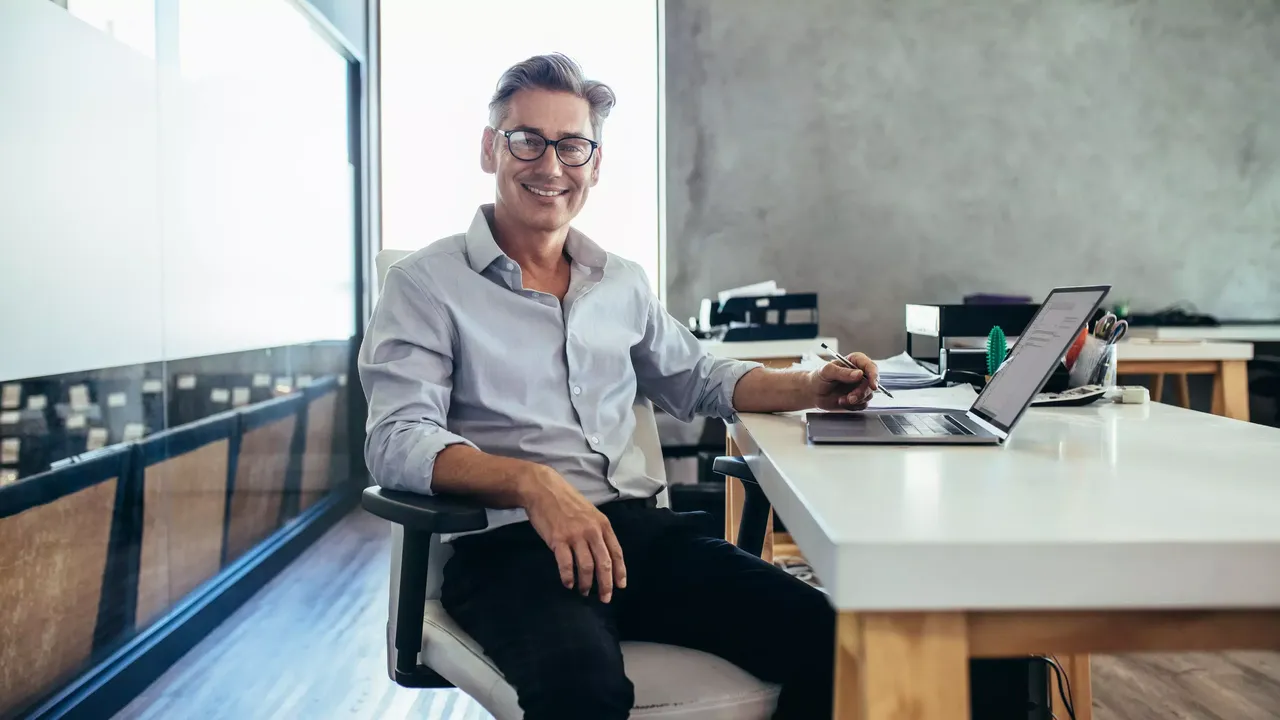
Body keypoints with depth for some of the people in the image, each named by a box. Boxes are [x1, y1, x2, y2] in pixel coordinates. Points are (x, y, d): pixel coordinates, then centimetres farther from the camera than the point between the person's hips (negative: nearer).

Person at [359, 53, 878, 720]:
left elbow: (697, 379, 32)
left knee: (827, 637, -17)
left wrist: (811, 388, 15)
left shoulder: (622, 283, 19)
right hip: (508, 541, -5)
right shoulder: (426, 284, 2)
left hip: (637, 527, 5)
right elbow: (398, 441, -11)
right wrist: (533, 482, -27)